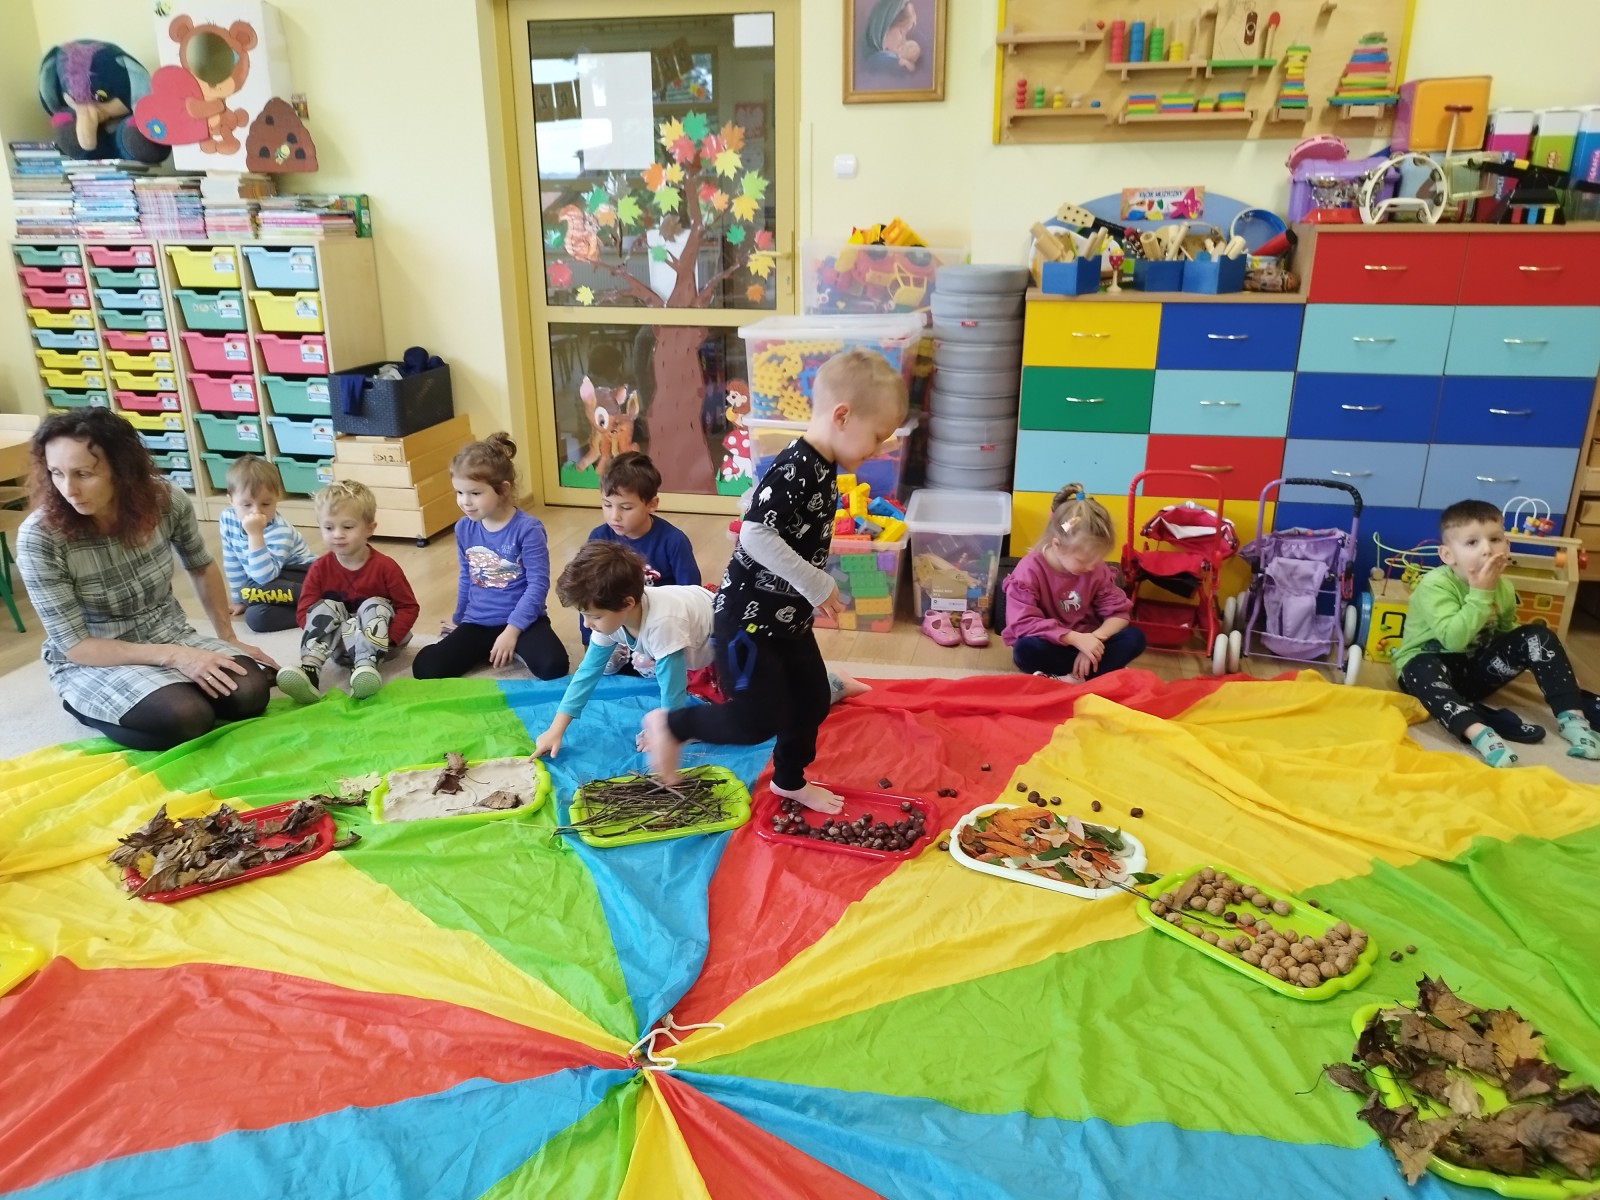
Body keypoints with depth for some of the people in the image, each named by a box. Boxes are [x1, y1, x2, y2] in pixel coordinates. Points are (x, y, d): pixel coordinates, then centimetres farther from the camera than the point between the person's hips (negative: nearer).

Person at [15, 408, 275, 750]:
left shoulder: (167, 501, -14)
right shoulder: (39, 537, -23)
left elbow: (202, 568, 7)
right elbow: (74, 645, -19)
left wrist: (227, 639, 7)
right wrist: (173, 656, -28)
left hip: (171, 635, 3)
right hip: (91, 663, -3)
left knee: (251, 692, -21)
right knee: (187, 718, -29)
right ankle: (86, 707, 2)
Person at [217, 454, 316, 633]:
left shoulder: (279, 531, -24)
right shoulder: (227, 519, -6)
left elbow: (264, 577, -35)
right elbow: (233, 564, 6)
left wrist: (255, 534, -39)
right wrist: (240, 600, 8)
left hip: (301, 576, -6)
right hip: (271, 579, 6)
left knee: (254, 591, -33)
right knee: (255, 617, -24)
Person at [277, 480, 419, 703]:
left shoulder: (385, 566, -12)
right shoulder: (320, 568, -4)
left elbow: (408, 607, -10)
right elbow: (303, 611, -6)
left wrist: (387, 638, -25)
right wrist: (323, 637, -25)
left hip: (376, 641, -2)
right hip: (339, 645, 2)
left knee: (375, 606, -28)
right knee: (324, 608, -22)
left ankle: (367, 665, -49)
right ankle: (310, 669, -43)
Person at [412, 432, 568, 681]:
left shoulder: (527, 529, -16)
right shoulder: (464, 528, 1)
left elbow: (538, 584, -16)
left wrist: (511, 631, -21)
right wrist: (458, 620, 28)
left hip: (522, 620, -4)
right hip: (477, 622, 4)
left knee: (552, 667, -31)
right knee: (425, 668, -15)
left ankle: (515, 648, 3)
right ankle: (489, 648, 8)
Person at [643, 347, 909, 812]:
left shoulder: (825, 468, 5)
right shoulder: (794, 470, -25)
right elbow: (756, 536, -33)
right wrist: (816, 584, -27)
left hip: (789, 618, 10)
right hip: (748, 618, -10)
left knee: (812, 700, 18)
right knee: (760, 719, -4)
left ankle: (790, 782, 41)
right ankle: (670, 724, 17)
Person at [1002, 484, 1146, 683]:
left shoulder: (1098, 569, -5)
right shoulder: (1030, 570, -20)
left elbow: (1118, 612, -4)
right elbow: (1023, 624, -29)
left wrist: (1095, 638, -24)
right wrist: (1075, 638, -34)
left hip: (1082, 642, 4)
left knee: (1135, 638, -18)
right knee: (1026, 649, -38)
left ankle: (1073, 678, -30)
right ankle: (1108, 671, -26)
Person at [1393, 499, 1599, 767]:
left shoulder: (1504, 587, -1)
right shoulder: (1435, 585, -23)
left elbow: (1505, 632, 15)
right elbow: (1454, 639, -33)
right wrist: (1480, 594, -33)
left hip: (1477, 668, 7)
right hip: (1432, 665, -6)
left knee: (1539, 636, -8)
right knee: (1422, 669, -40)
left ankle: (1572, 717, -11)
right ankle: (1479, 732, -51)